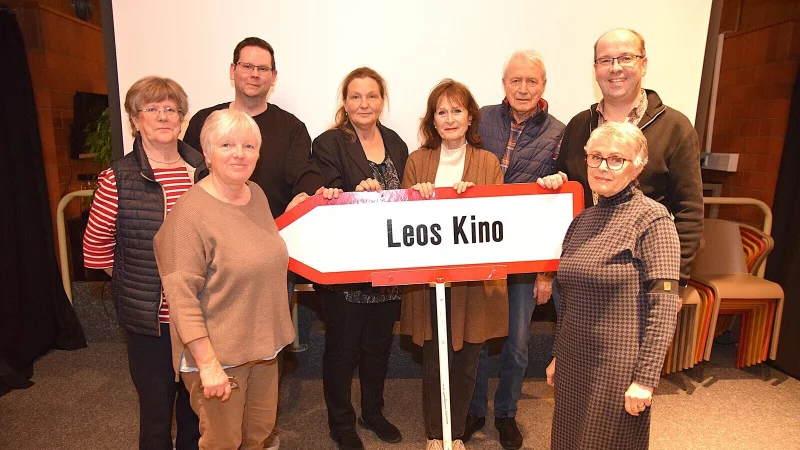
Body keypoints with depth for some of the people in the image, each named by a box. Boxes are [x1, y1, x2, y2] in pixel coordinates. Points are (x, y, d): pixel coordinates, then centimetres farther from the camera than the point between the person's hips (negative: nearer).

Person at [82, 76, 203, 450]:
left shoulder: (205, 171, 0)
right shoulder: (119, 178, -8)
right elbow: (96, 247, 1)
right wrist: (135, 282, 1)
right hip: (149, 320, -2)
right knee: (157, 410, 13)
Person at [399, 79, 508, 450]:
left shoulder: (488, 162, 5)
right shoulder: (417, 161, 5)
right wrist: (417, 196, -15)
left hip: (474, 280, 0)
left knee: (466, 363, 11)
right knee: (433, 362, 9)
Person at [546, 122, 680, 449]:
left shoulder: (652, 219, -11)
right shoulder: (582, 220, 7)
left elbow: (664, 308, -15)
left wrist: (645, 379, -17)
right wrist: (557, 356, 15)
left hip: (617, 370, -6)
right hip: (572, 365, 6)